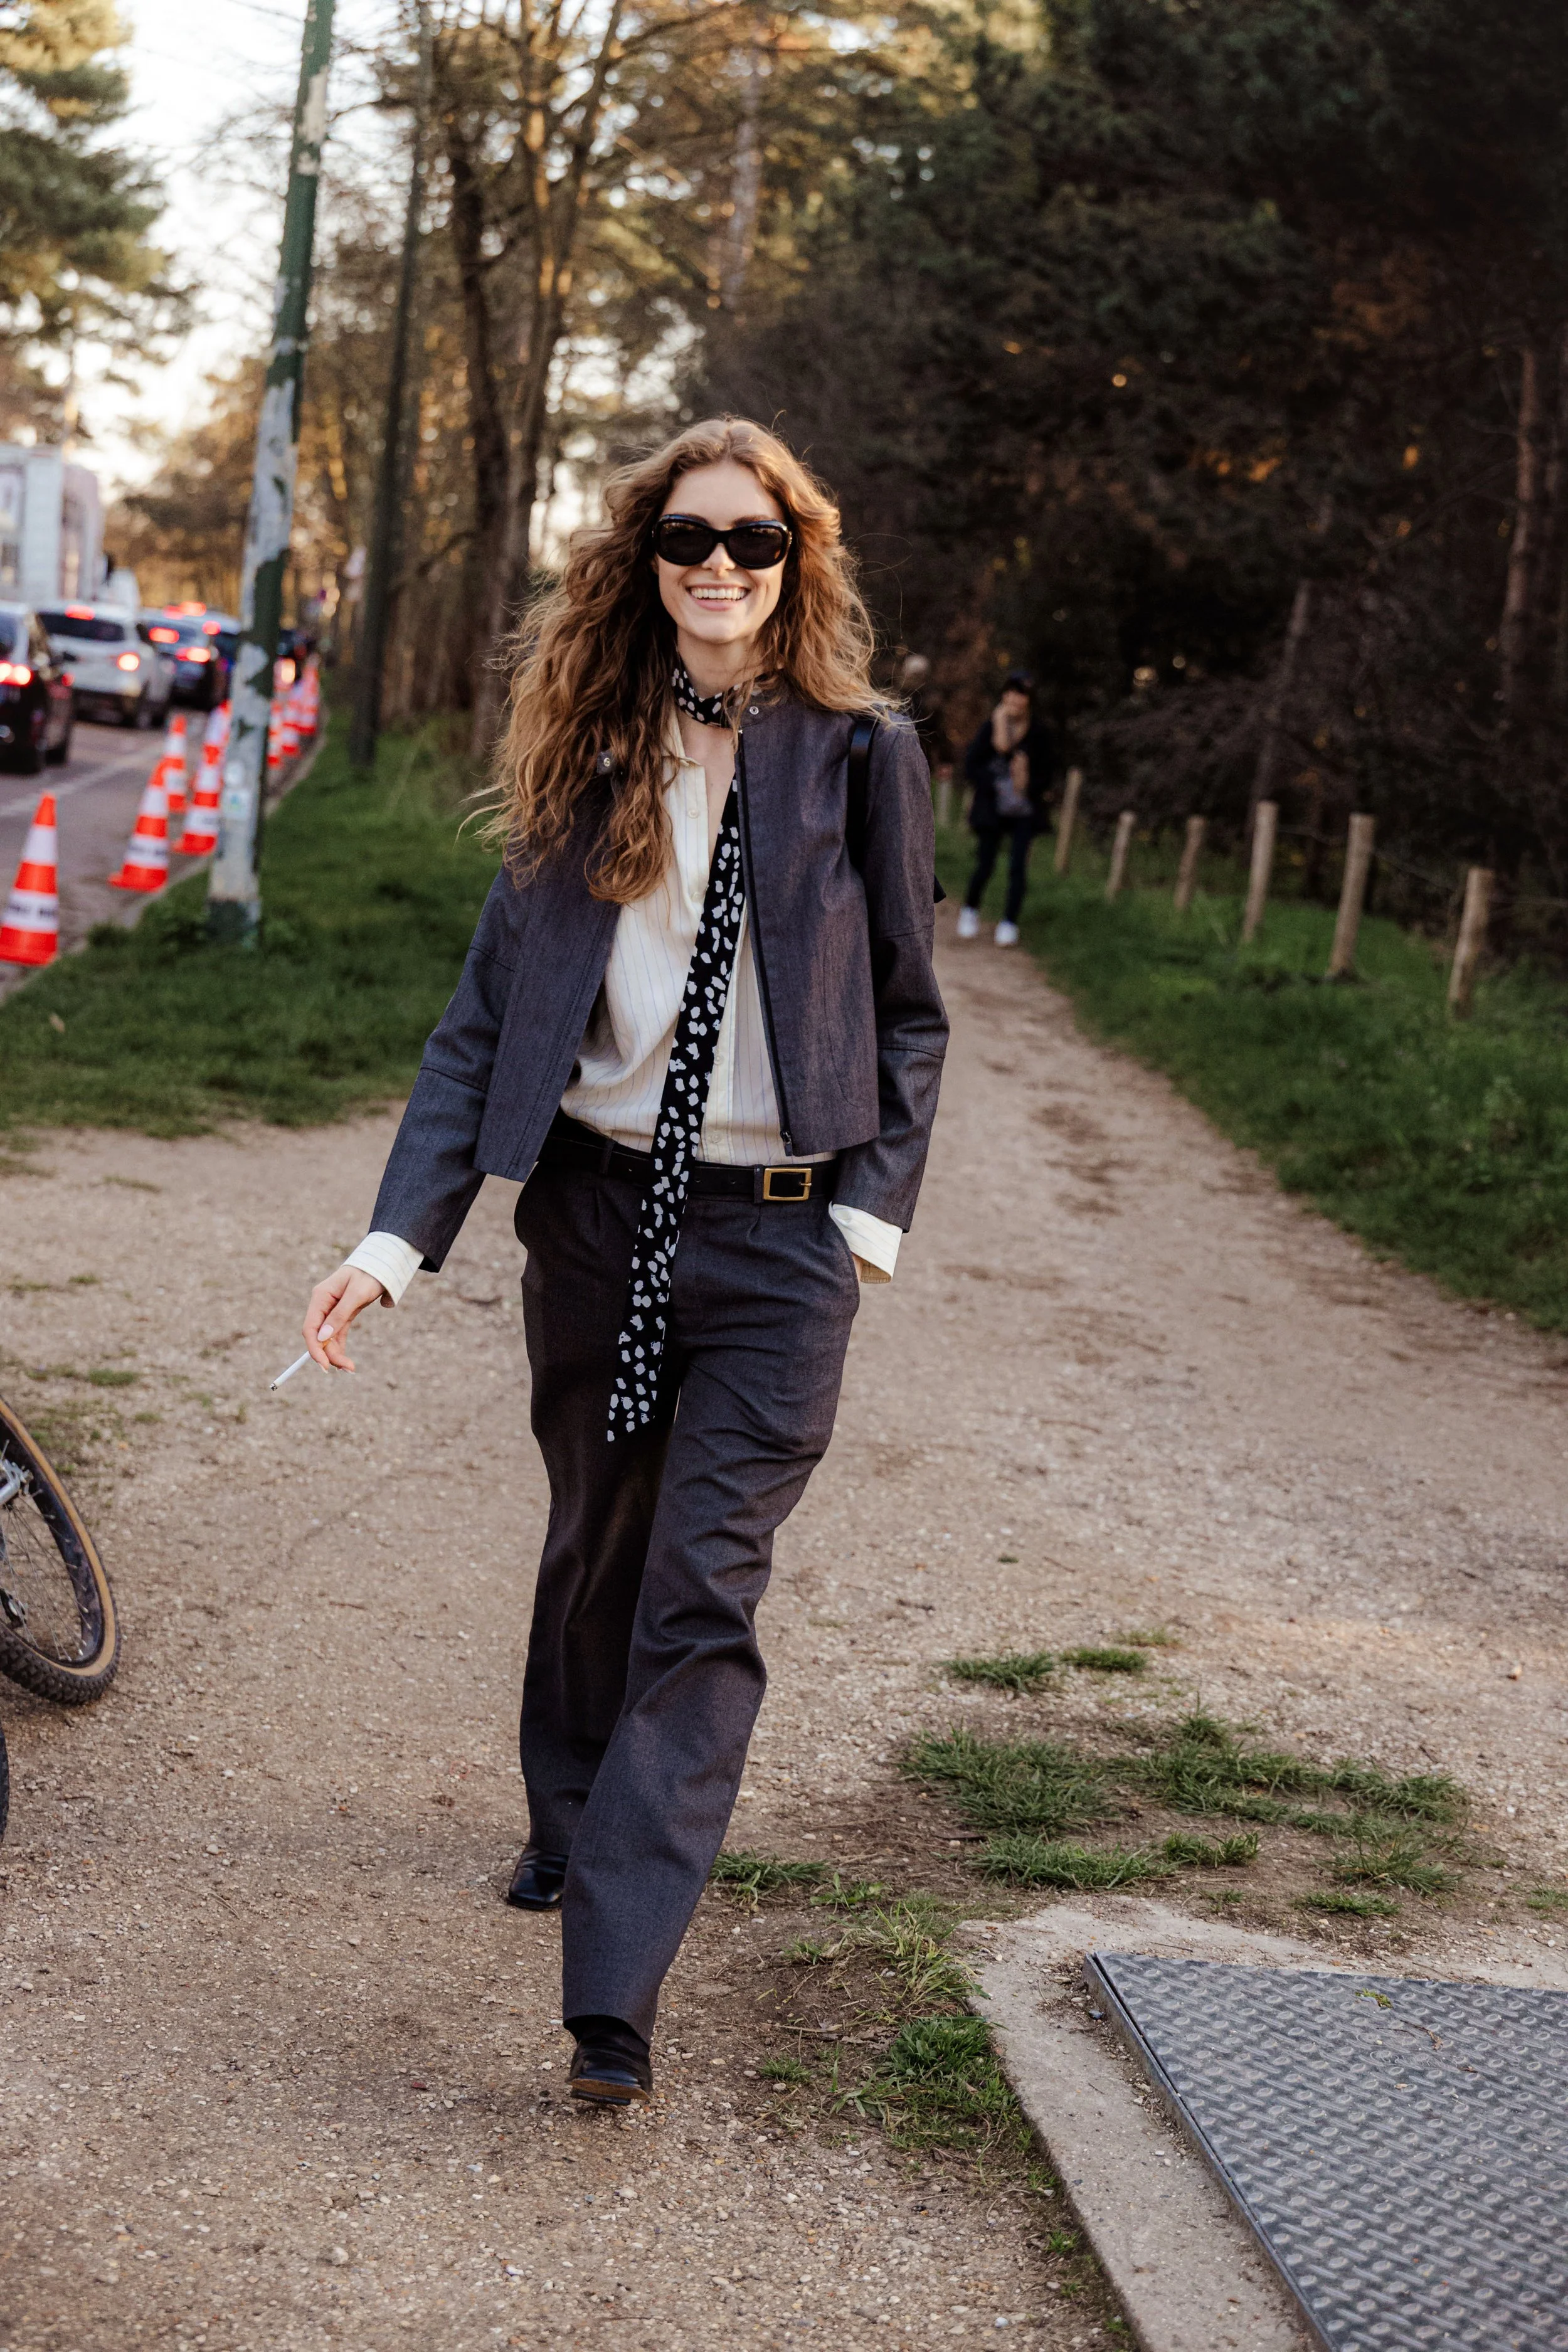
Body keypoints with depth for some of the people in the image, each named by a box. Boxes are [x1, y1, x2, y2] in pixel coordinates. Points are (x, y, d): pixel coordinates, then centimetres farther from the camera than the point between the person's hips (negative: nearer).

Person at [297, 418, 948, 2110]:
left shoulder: (862, 759, -1)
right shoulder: (588, 759, 2)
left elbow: (908, 1014, 7)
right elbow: (489, 1012, 1)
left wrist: (874, 1208, -3)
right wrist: (398, 1238, -8)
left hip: (778, 1230, -2)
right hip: (596, 1210, 3)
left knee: (704, 1594, -8)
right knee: (595, 1548, 18)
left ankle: (614, 1991, -8)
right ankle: (570, 1826, 43)